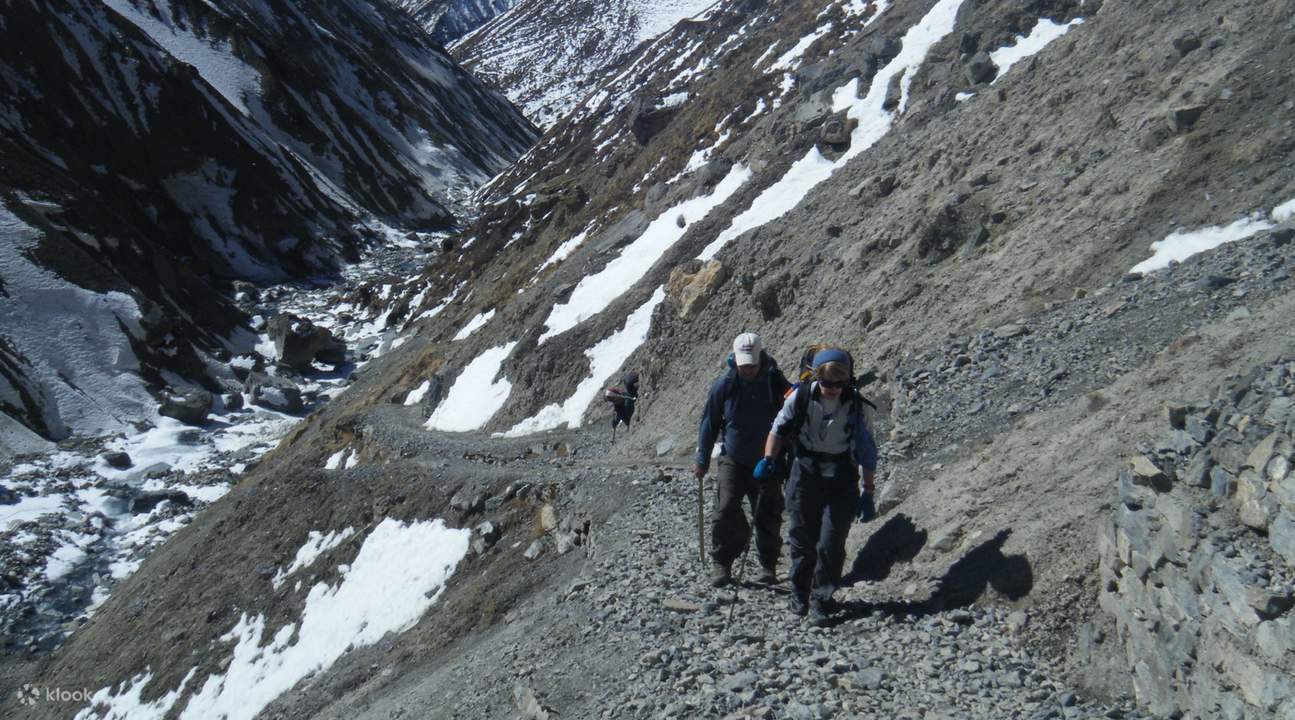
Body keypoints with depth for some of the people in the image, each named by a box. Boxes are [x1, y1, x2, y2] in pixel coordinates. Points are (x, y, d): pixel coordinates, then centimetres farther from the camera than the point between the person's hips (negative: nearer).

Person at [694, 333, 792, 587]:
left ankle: (768, 567, 18)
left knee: (768, 518, 3)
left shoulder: (775, 382, -8)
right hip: (732, 461, 0)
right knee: (726, 512, -11)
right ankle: (721, 564, 4)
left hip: (766, 463, 1)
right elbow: (709, 423, 3)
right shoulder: (724, 385, -7)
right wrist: (702, 459, 5)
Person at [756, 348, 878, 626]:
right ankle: (799, 594, 29)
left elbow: (867, 450, -2)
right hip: (805, 475, 1)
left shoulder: (855, 405, -9)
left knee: (831, 546, -6)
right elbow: (779, 429, 4)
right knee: (801, 541, 8)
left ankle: (819, 603, 7)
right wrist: (768, 459, -12)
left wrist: (868, 491, -2)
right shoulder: (800, 397, -10)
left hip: (841, 481, 0)